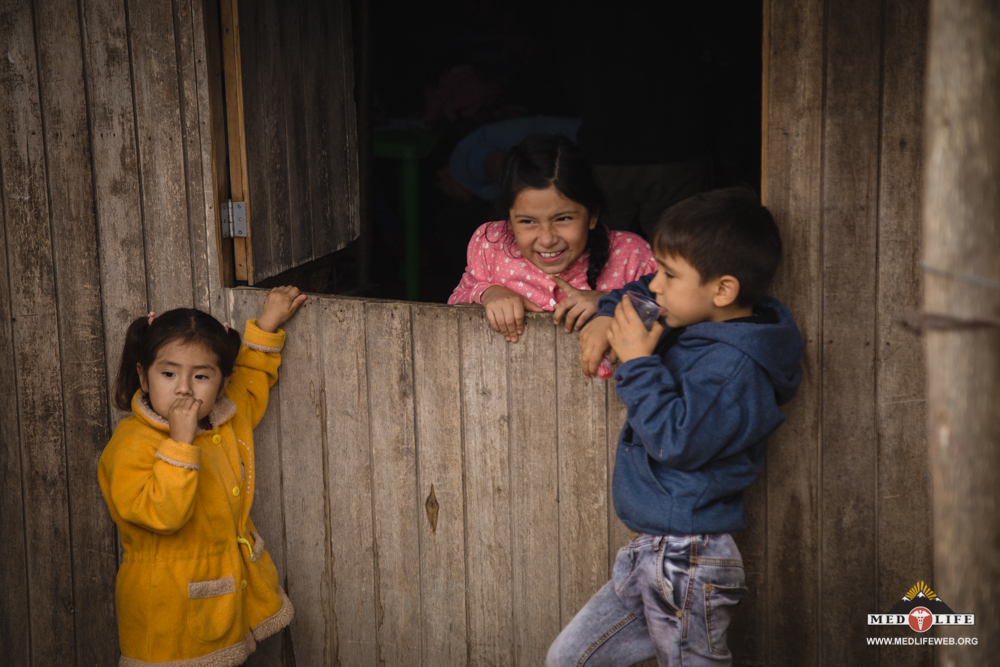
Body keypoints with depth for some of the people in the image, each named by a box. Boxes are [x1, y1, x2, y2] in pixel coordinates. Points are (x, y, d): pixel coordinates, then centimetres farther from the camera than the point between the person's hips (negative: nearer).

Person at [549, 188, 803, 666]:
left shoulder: (734, 367, -21)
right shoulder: (694, 325, 9)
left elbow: (677, 440, -27)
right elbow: (642, 293, 29)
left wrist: (638, 362, -19)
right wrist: (608, 318, 10)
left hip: (688, 565, -10)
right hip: (648, 554, 10)